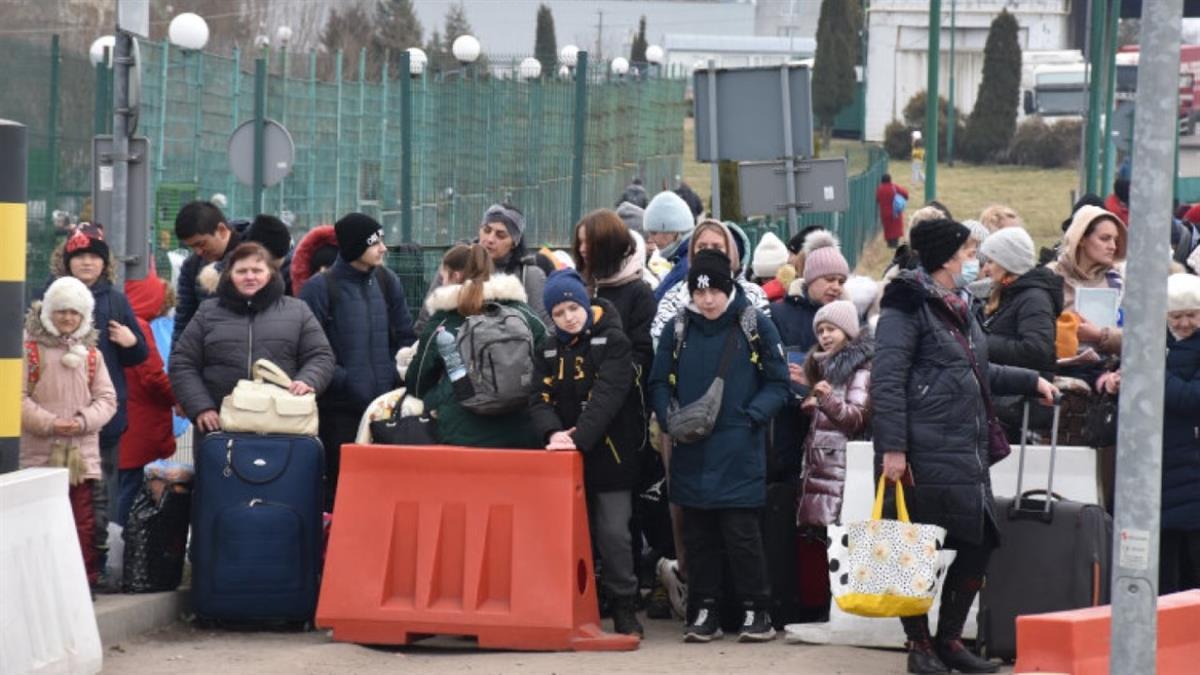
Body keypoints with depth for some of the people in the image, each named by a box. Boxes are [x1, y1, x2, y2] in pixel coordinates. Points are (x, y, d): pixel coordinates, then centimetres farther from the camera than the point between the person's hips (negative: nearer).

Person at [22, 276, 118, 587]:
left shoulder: (91, 354, 9)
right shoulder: (31, 348, -1)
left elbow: (107, 398, 8)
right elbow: (19, 396, -5)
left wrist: (84, 421, -10)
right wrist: (48, 423, -16)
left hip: (82, 452, 2)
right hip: (39, 451, -2)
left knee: (83, 522, 3)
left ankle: (87, 580, 9)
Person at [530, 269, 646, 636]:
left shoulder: (614, 343, -5)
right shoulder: (549, 349, 11)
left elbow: (607, 396, -17)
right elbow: (541, 399, 3)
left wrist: (580, 438, -29)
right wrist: (553, 432, -19)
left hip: (608, 453, -5)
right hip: (565, 459, 5)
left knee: (613, 534, -8)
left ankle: (624, 609, 1)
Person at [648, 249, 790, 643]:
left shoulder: (756, 326, -1)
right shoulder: (677, 329, 7)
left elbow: (777, 385, 2)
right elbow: (659, 384, 12)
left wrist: (752, 417, -13)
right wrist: (670, 419, -6)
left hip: (739, 452, -3)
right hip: (691, 452, 3)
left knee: (741, 532, -4)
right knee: (698, 534, 7)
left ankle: (755, 611, 6)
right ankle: (704, 611, 15)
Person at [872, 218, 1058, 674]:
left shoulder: (956, 307, 20)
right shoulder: (907, 307, -9)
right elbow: (886, 381, -15)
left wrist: (1031, 382, 23)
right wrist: (891, 448, -20)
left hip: (966, 449, 9)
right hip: (924, 453, -9)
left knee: (979, 542, 8)